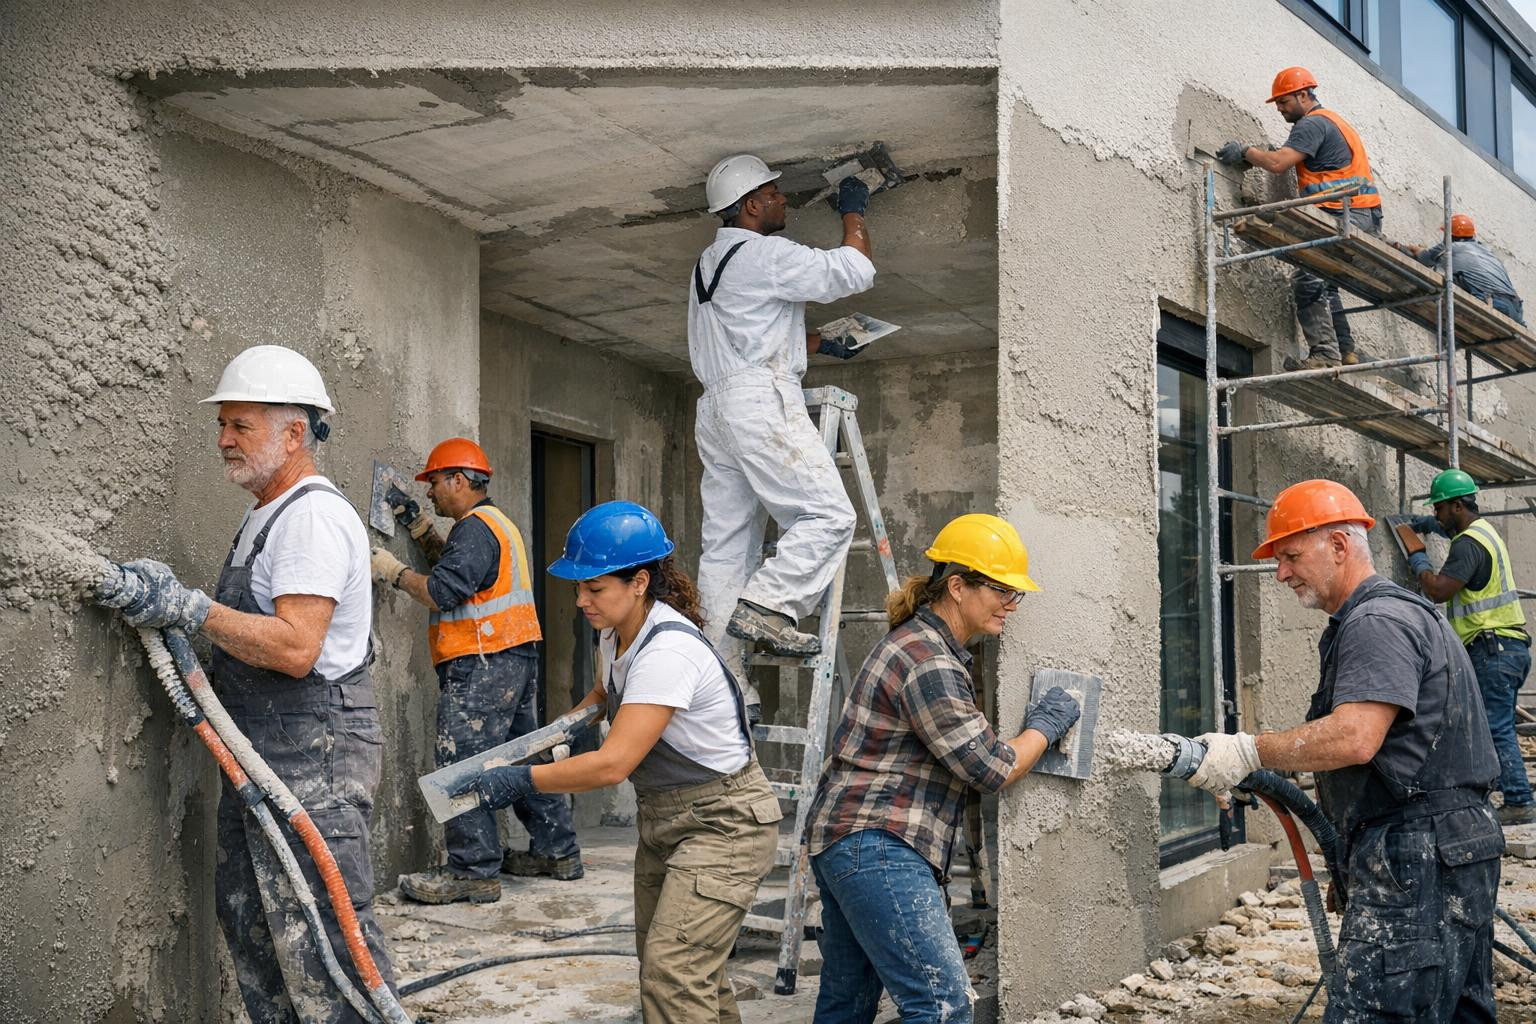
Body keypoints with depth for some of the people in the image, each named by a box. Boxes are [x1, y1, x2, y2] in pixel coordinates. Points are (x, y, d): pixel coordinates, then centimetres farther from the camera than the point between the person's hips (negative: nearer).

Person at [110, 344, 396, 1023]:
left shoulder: (314, 516, -15)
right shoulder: (264, 515, 17)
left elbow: (295, 647, -25)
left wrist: (188, 607, -21)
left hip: (313, 753, -11)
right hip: (262, 751, 11)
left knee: (320, 929, -8)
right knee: (248, 916, 17)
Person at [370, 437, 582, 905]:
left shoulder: (476, 527, -13)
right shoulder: (496, 523, 20)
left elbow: (440, 592, -20)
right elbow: (455, 565, 30)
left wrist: (394, 571, -6)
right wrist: (418, 525, 25)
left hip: (482, 666, -11)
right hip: (516, 657, 11)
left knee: (461, 762, -9)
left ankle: (474, 870, -8)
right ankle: (557, 850, 23)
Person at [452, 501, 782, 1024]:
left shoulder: (668, 651, -28)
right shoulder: (616, 634, 1)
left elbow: (613, 765, -31)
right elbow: (606, 692, 25)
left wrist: (523, 779, -23)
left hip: (723, 823, -10)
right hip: (663, 818, 10)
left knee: (672, 972, -18)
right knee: (672, 963, 16)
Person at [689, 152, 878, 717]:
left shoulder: (708, 263, 25)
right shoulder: (765, 254, -5)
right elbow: (854, 271, -5)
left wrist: (819, 343, 30)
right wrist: (853, 213, 11)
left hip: (715, 408, 10)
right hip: (762, 399, -9)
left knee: (725, 542, 4)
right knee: (828, 516, -11)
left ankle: (724, 677, 2)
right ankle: (765, 606, -23)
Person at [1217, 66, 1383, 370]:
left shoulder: (1313, 123, -7)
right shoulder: (1328, 121, 28)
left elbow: (1277, 164, -18)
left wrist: (1245, 151, -3)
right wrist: (1271, 152, 13)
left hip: (1348, 216, -11)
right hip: (1363, 218, 11)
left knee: (1308, 281, -17)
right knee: (1322, 283, 16)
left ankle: (1325, 353, -23)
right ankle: (1344, 350, 13)